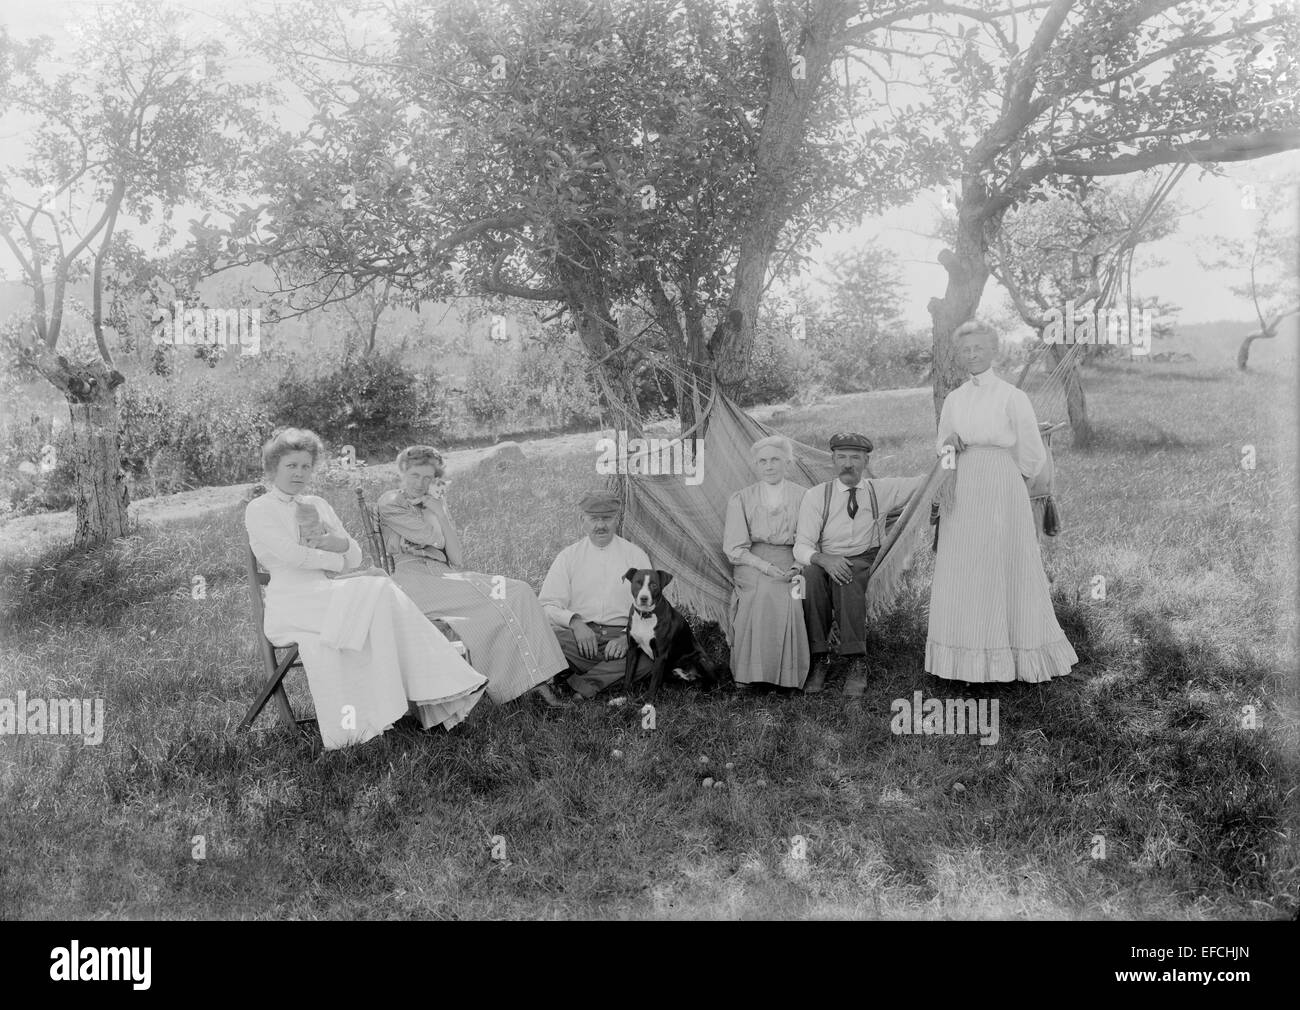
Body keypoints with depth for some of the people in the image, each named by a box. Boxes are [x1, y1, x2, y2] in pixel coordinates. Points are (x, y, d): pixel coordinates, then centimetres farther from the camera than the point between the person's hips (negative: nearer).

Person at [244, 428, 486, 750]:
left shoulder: (318, 504, 22)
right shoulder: (258, 510, 3)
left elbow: (355, 556, 13)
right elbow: (292, 555, -13)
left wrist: (340, 542, -8)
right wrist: (340, 561, -5)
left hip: (329, 595, 6)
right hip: (292, 605, -6)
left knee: (384, 592, -25)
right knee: (375, 589, -28)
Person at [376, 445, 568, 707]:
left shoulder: (435, 506, 22)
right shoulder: (390, 503, 5)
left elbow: (458, 559, 8)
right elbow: (433, 538, -9)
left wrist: (439, 510, 4)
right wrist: (434, 509, 5)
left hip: (446, 576, 6)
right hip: (413, 580, -6)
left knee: (518, 592, -16)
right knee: (494, 599, -26)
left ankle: (537, 678, -24)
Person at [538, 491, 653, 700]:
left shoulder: (635, 555, 11)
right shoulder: (567, 557, 12)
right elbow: (547, 605, 6)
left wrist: (629, 636, -13)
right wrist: (574, 622, -14)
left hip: (621, 635, 0)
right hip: (579, 635, 0)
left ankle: (586, 682, -33)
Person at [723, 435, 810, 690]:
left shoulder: (802, 497, 7)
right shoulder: (741, 499, 6)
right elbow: (734, 548, 2)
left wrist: (798, 566, -13)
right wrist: (766, 566, -12)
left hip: (789, 568, 1)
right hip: (751, 568, -1)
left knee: (788, 606, -29)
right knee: (758, 604, -31)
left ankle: (786, 676, -15)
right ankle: (745, 675, -19)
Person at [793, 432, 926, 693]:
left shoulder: (881, 490, 8)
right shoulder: (815, 496, 2)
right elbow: (802, 547, -6)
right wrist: (823, 559, -27)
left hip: (867, 563, 0)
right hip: (829, 562, 1)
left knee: (849, 576, -35)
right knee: (812, 573, -34)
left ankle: (855, 659, -32)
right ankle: (819, 660, -27)